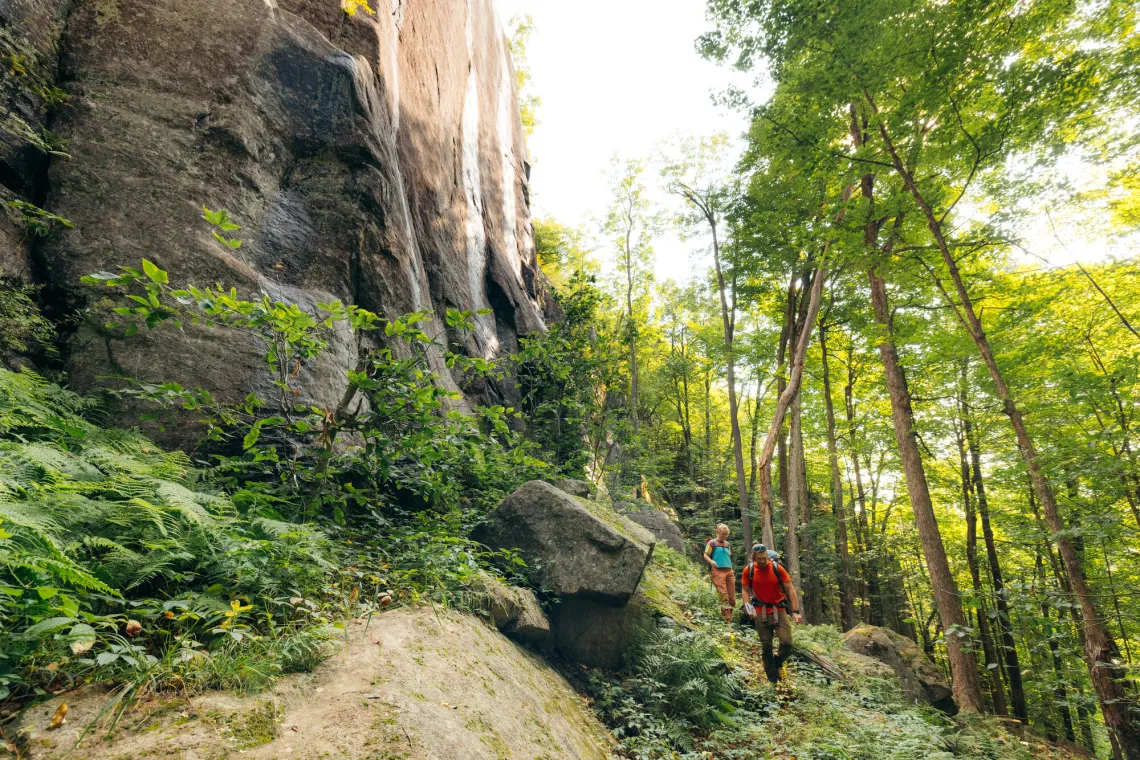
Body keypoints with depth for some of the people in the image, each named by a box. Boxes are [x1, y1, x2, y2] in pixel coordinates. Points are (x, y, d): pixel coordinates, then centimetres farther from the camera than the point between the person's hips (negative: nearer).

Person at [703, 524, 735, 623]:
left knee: (732, 597, 0)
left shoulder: (727, 544, 19)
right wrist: (711, 561, -19)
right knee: (724, 596, -16)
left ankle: (730, 617, 10)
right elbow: (705, 555, 1)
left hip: (729, 571, 6)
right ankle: (727, 619, -17)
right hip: (718, 571, -6)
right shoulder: (712, 543, 3)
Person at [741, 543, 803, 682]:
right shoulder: (748, 570, -7)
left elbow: (790, 589, -6)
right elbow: (745, 590, 0)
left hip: (779, 611, 0)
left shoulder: (777, 568, -10)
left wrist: (795, 611, -13)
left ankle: (777, 663, 18)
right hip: (761, 613, 0)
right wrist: (749, 608, -15)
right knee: (766, 646, 7)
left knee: (787, 642, -12)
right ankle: (773, 679, 25)